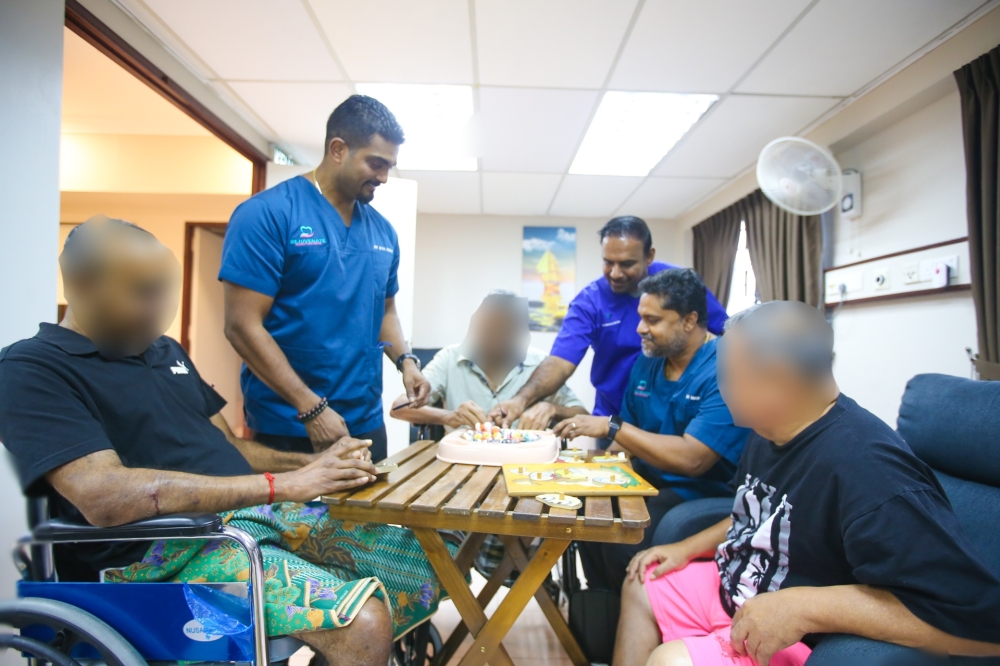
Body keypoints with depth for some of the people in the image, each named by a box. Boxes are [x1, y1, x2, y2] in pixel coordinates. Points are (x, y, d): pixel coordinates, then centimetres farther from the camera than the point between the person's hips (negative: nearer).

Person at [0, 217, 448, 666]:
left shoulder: (166, 351, 17)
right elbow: (105, 497, -22)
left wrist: (314, 463, 0)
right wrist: (280, 485, -23)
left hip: (262, 513, 8)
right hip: (168, 556, -7)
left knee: (432, 566, -1)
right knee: (362, 622, -30)